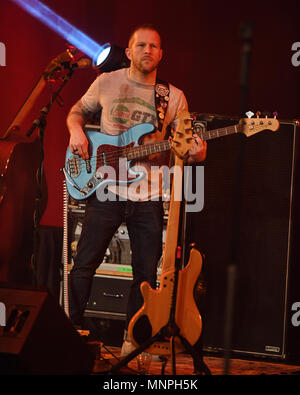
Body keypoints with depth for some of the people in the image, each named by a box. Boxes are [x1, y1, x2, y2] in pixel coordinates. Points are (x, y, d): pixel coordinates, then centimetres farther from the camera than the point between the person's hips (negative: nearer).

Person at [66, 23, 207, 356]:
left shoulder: (174, 97, 6)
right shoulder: (106, 83, 3)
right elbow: (77, 111, 17)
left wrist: (195, 154, -15)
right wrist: (76, 132, -5)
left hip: (149, 197, 2)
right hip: (107, 190, -1)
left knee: (146, 273, 4)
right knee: (84, 264, -2)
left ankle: (132, 340, 17)